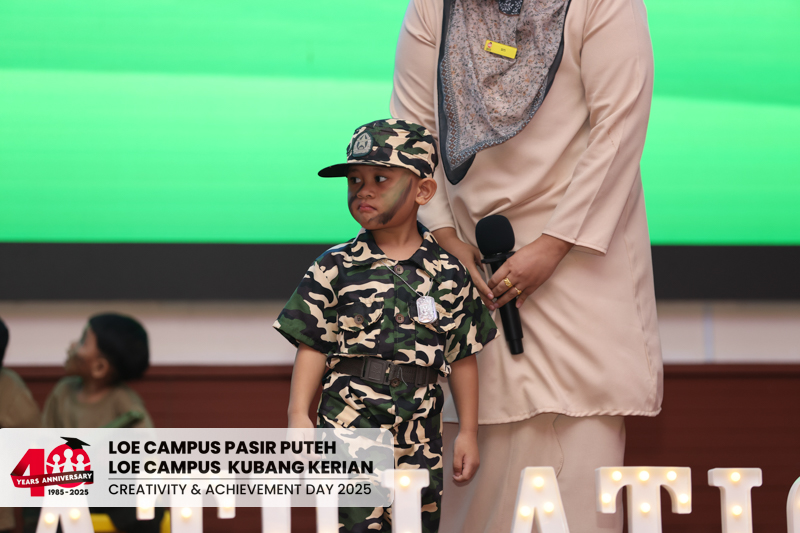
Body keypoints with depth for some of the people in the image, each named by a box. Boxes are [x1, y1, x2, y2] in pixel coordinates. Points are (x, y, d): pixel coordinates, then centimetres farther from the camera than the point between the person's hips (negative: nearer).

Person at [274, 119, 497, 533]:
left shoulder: (449, 274, 5)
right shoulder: (335, 268, 2)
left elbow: (463, 356, 9)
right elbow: (312, 346, 3)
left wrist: (467, 432, 9)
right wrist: (298, 416, -5)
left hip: (419, 428, 2)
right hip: (350, 418, -2)